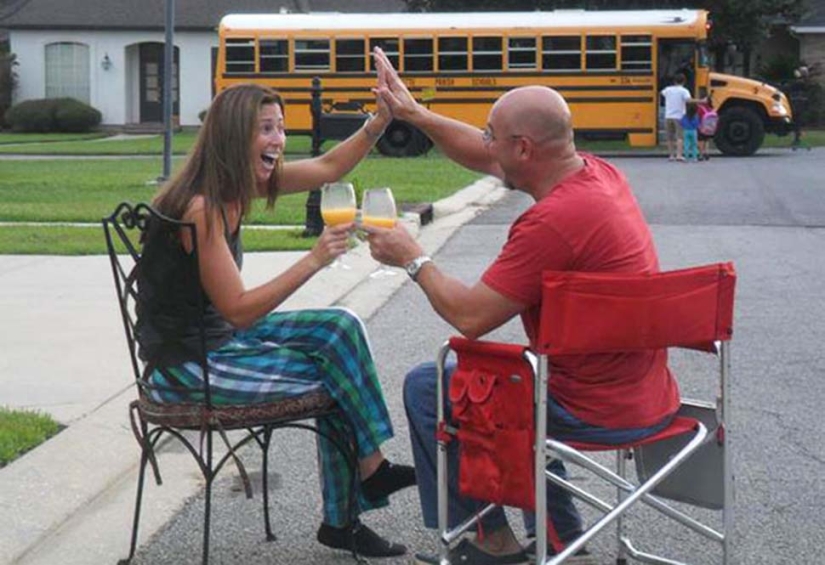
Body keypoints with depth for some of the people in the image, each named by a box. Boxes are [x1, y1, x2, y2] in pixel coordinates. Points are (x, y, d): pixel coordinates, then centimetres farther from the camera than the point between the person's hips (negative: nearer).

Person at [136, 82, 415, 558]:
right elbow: (239, 310, -25)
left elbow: (329, 168, 10)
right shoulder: (202, 207, -25)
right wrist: (314, 260, -26)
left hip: (221, 336, 9)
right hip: (188, 365, -9)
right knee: (336, 376, -9)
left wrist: (383, 117, -3)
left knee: (341, 328, -3)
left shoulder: (238, 183, 2)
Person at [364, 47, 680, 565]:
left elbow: (469, 316, -21)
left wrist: (413, 258, -5)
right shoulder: (599, 172, 1)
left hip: (600, 414, -9)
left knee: (426, 388, 6)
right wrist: (414, 113, 15)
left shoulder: (552, 221, -26)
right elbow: (486, 159, 16)